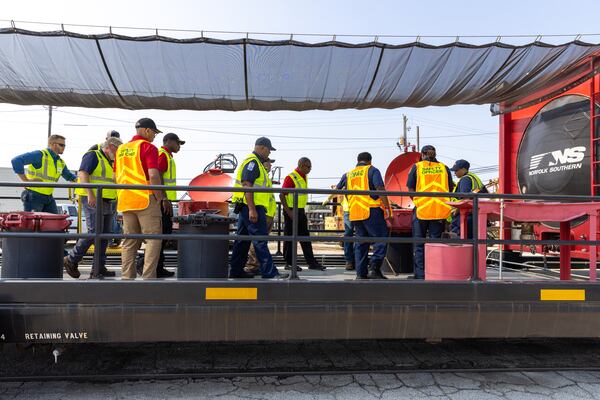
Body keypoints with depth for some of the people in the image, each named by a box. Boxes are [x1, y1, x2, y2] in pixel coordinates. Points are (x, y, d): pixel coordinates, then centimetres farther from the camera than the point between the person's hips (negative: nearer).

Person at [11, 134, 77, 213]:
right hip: (34, 197, -7)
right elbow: (16, 161, -21)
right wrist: (25, 180, -19)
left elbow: (69, 176, 27)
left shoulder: (61, 163, 11)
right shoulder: (40, 155, -13)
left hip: (49, 198, 7)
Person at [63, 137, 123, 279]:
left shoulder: (109, 162, 24)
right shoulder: (93, 155, -3)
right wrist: (90, 194, -25)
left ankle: (98, 269, 8)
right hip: (93, 201, -9)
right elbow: (82, 173, -16)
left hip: (107, 203, 9)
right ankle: (71, 260, 3)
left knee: (105, 235, 4)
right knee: (94, 233, -13)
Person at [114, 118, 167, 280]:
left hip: (125, 201, 7)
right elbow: (153, 175, -15)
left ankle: (126, 277, 14)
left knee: (129, 242, 12)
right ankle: (148, 277, -6)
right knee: (153, 239, -2)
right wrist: (160, 198, -8)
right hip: (146, 200, -7)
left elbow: (116, 176, 21)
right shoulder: (148, 147, -5)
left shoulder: (121, 149, 18)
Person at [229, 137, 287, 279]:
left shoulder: (254, 162, 23)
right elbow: (247, 185, -20)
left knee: (242, 239, 13)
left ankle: (236, 270, 19)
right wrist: (252, 209, -25)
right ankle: (270, 272, -9)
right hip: (252, 207, -11)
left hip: (248, 208, 11)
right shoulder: (252, 162, -10)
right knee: (260, 240, -10)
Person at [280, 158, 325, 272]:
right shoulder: (291, 177, -14)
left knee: (305, 237, 9)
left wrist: (302, 211, 18)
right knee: (290, 237, 1)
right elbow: (282, 195, -17)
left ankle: (312, 263, 13)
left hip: (300, 211, 9)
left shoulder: (304, 177, 12)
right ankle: (289, 263, 10)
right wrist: (289, 212, -21)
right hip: (291, 211, -8)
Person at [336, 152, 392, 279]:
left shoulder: (348, 174, 19)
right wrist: (387, 209, -11)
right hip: (371, 211, -5)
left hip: (354, 213, 6)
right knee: (381, 238, 0)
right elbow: (380, 189, -10)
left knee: (361, 242, 10)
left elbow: (337, 189, 31)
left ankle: (361, 273, 9)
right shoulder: (372, 170, 3)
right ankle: (374, 268, -12)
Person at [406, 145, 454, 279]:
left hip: (421, 209, -2)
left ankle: (420, 273, 8)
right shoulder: (444, 168, 9)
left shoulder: (417, 167, 3)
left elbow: (411, 189, 1)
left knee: (419, 244, 8)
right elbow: (450, 189, 9)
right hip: (440, 210, 2)